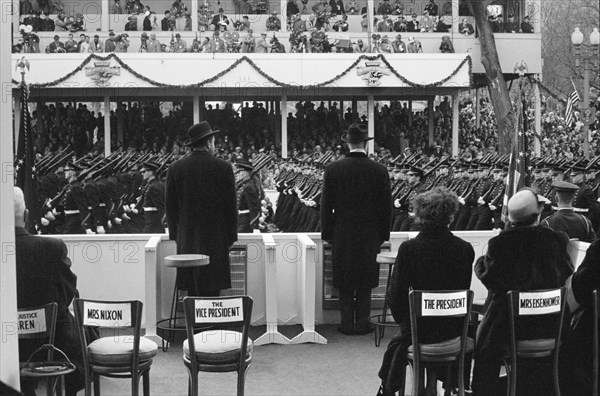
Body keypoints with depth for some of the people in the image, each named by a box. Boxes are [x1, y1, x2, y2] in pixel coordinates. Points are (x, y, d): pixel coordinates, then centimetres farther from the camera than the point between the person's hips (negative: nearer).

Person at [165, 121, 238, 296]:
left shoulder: (175, 168, 2)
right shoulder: (223, 167, -4)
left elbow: (170, 205, 6)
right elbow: (231, 205, -1)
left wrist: (174, 233, 15)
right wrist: (231, 236, 8)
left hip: (186, 238, 2)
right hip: (216, 238, -2)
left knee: (192, 291, 6)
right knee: (212, 287, 0)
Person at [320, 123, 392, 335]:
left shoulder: (333, 169, -7)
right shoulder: (379, 170, -6)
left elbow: (326, 205, -3)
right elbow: (386, 206, -1)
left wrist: (327, 234, 6)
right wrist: (383, 234, 9)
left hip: (342, 236, 0)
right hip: (370, 237, 0)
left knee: (345, 283, 9)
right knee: (365, 283, 10)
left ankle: (347, 324, 13)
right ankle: (362, 324, 14)